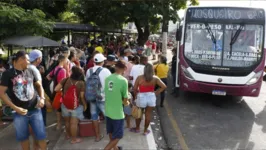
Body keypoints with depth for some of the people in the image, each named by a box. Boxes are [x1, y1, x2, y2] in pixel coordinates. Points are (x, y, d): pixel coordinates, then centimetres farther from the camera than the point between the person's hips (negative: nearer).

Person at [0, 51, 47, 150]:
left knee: (41, 135, 7)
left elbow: (38, 85, 16)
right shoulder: (8, 74, -6)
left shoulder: (30, 71, 4)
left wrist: (42, 98, -2)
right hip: (19, 112, -2)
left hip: (35, 109, 2)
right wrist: (15, 108, -16)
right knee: (23, 136, 13)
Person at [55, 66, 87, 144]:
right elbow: (82, 97, -14)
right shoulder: (81, 83, -15)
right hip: (76, 106, -3)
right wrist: (85, 105, 1)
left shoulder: (65, 80, -9)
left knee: (67, 121, 23)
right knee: (74, 123, 5)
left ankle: (68, 135, 43)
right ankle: (74, 139, 17)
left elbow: (56, 89, -9)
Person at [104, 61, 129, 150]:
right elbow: (125, 99, -11)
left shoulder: (108, 78, -2)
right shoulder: (123, 80, -18)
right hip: (117, 112, -6)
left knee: (111, 133, 23)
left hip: (108, 111, 6)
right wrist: (126, 103, 12)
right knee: (118, 135, 11)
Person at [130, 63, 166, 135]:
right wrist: (156, 93, 1)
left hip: (141, 97, -1)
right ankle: (145, 130, 29)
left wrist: (136, 95, 9)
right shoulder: (155, 78, -7)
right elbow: (164, 86, -7)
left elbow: (135, 89, -9)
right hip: (151, 97, 2)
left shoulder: (139, 78, -13)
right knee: (148, 114, 16)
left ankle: (137, 128, 37)